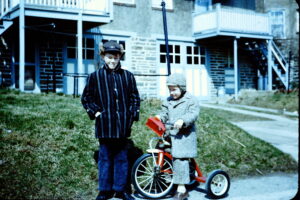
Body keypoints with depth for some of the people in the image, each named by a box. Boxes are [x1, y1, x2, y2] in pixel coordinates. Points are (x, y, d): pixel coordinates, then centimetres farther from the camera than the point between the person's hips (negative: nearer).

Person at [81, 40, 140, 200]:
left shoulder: (128, 76, 7)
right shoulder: (95, 76, 2)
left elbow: (135, 97, 14)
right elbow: (86, 98, 8)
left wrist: (133, 114, 4)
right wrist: (95, 112, -2)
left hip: (123, 125, 2)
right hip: (104, 125, -2)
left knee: (122, 158, 9)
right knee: (105, 158, 6)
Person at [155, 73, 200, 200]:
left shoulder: (191, 100, -2)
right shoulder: (168, 101, 16)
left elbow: (193, 114, -14)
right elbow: (165, 113, 17)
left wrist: (182, 120, -30)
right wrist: (159, 117, -6)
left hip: (184, 135, -6)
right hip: (171, 133, 6)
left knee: (179, 159, -12)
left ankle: (181, 189, -6)